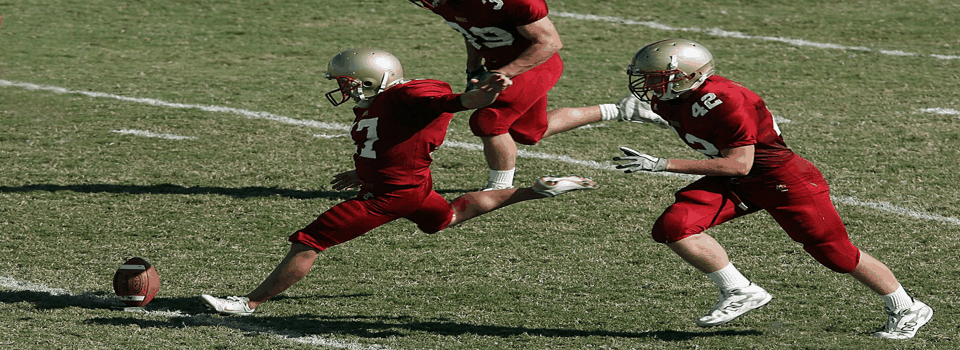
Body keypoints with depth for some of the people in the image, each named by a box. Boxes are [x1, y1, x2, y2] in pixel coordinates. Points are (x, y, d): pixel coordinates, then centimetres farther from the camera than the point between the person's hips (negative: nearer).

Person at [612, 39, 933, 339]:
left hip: (782, 179, -8)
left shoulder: (724, 101, -32)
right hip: (735, 184, 8)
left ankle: (906, 310, 21)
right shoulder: (666, 101, -5)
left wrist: (662, 165, -30)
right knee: (672, 227, -13)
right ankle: (738, 292, 0)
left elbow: (738, 164, -29)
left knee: (835, 253, 0)